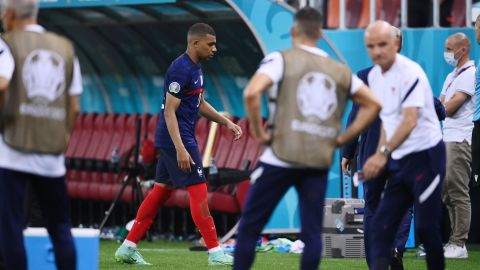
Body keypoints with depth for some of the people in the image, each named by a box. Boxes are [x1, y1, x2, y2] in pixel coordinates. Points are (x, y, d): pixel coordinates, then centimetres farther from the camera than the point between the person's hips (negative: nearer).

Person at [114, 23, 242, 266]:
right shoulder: (181, 70, -18)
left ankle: (128, 248, 14)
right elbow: (169, 111, -21)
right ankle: (215, 253, -5)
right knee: (198, 191, -8)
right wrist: (180, 149, -26)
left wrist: (226, 122, 17)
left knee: (161, 190, 11)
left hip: (180, 139, 10)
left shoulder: (195, 68, 13)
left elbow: (199, 104, 26)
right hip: (176, 139, -10)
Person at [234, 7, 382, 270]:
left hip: (281, 157, -4)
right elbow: (373, 104, 18)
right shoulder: (340, 71, 13)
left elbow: (251, 93, -18)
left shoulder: (282, 59, -2)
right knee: (312, 232, 8)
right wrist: (342, 138, 16)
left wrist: (258, 132, -6)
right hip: (320, 160, 4)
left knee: (249, 226, 5)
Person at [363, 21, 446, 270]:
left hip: (425, 156, -8)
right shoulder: (374, 76, 8)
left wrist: (384, 153, -31)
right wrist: (380, 157, 10)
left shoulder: (410, 72, -17)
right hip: (398, 160, 8)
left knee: (426, 226, -4)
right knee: (382, 225, 0)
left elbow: (410, 121, -26)